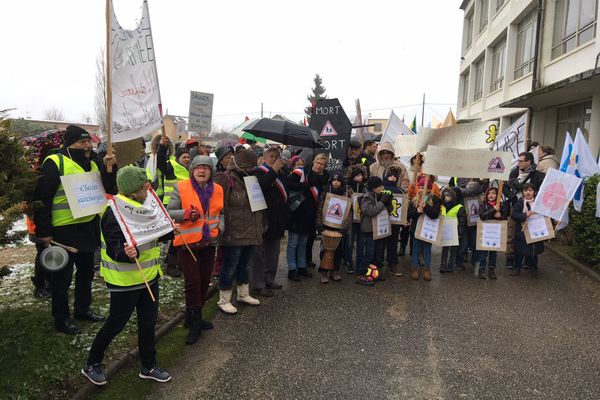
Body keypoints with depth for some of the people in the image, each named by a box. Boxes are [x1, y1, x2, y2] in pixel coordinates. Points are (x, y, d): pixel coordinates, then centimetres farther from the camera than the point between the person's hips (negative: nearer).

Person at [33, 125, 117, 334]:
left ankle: (83, 309, 36)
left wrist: (109, 168, -10)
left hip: (88, 227, 7)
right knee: (63, 277, 5)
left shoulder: (93, 164, 9)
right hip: (64, 231, -7)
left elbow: (109, 189, 7)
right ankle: (61, 319, 21)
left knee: (86, 271, 19)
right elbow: (42, 199, -14)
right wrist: (44, 231, -14)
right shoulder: (55, 163, -13)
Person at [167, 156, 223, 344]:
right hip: (187, 243, -5)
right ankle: (195, 323, 8)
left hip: (209, 243, 5)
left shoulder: (217, 190, 5)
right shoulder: (181, 188, -8)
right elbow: (169, 212, -8)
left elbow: (221, 213, 19)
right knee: (193, 283, -5)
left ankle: (194, 318, 29)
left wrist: (219, 227, 1)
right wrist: (186, 214, -24)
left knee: (204, 281, 12)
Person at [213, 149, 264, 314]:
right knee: (230, 267, 3)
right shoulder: (225, 180, -14)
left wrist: (261, 225, 18)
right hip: (234, 234, -7)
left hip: (251, 233, 7)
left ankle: (243, 294, 36)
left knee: (243, 265, 21)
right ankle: (224, 301, 17)